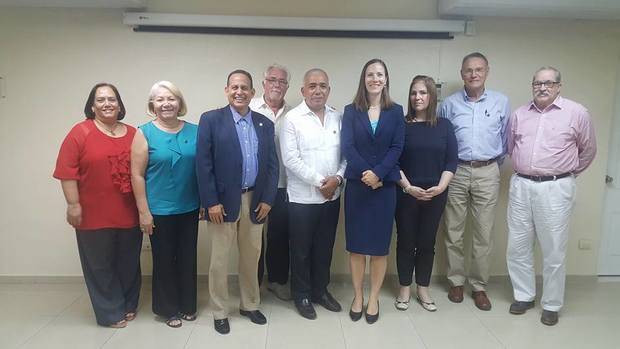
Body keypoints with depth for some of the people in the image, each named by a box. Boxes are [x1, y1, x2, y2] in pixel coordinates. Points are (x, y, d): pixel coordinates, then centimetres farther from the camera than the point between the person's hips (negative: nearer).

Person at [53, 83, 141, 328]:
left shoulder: (133, 134, 6)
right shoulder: (80, 132, -5)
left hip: (129, 214, 4)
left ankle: (129, 306, 32)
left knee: (129, 263, 14)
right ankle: (111, 313, 24)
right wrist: (73, 204, -13)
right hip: (94, 215, -3)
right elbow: (67, 171, -9)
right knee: (101, 266, 9)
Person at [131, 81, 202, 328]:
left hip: (190, 208, 3)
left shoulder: (194, 131, 2)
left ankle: (188, 305, 31)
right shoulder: (145, 133, -5)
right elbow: (137, 175, -7)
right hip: (160, 210, -2)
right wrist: (143, 211, -10)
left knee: (188, 258, 13)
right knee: (164, 260, 10)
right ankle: (168, 309, 28)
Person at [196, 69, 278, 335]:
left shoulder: (265, 124, 8)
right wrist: (211, 202, -13)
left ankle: (249, 305, 33)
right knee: (219, 260, 8)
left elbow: (272, 164, 8)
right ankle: (219, 312, 24)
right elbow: (203, 164, -8)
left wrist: (268, 199, 0)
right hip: (223, 201, -3)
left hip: (255, 201, 4)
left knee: (251, 257, 15)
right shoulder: (210, 120, -4)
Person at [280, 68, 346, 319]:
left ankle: (321, 290, 33)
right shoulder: (292, 118, -7)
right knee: (301, 250, 9)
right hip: (303, 197, -4)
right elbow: (291, 159, -14)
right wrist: (319, 181, -15)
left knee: (325, 247, 16)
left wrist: (337, 178, -11)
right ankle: (302, 295, 27)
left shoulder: (338, 117, 6)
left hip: (332, 195, 4)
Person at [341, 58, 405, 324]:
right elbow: (347, 147, -5)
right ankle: (358, 296, 22)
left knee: (380, 244, 6)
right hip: (356, 184, 0)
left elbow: (397, 147, -3)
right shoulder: (351, 111, 4)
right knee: (356, 243, 6)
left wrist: (377, 173, -16)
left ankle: (373, 298, 21)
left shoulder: (396, 111, 6)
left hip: (385, 185, 1)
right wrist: (365, 173, -16)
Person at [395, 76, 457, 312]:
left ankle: (423, 289, 25)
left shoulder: (444, 126, 5)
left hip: (436, 195, 2)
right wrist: (408, 187, -15)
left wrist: (441, 186, -12)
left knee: (427, 242, 10)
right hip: (406, 194, -2)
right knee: (406, 241, 7)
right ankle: (405, 288, 22)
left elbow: (451, 161, 2)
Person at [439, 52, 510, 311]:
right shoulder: (450, 104, 3)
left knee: (483, 234, 4)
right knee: (454, 231, 6)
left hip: (487, 173, 0)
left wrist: (495, 166, 13)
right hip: (456, 172, 0)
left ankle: (479, 286, 19)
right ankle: (456, 281, 22)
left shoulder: (501, 102, 5)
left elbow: (505, 139, 12)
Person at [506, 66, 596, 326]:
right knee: (517, 246, 9)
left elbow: (588, 150, 10)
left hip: (555, 188, -3)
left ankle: (551, 305, 21)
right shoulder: (519, 114, 9)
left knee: (553, 250, 4)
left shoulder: (577, 113, -1)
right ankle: (524, 296, 26)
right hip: (521, 186, 4)